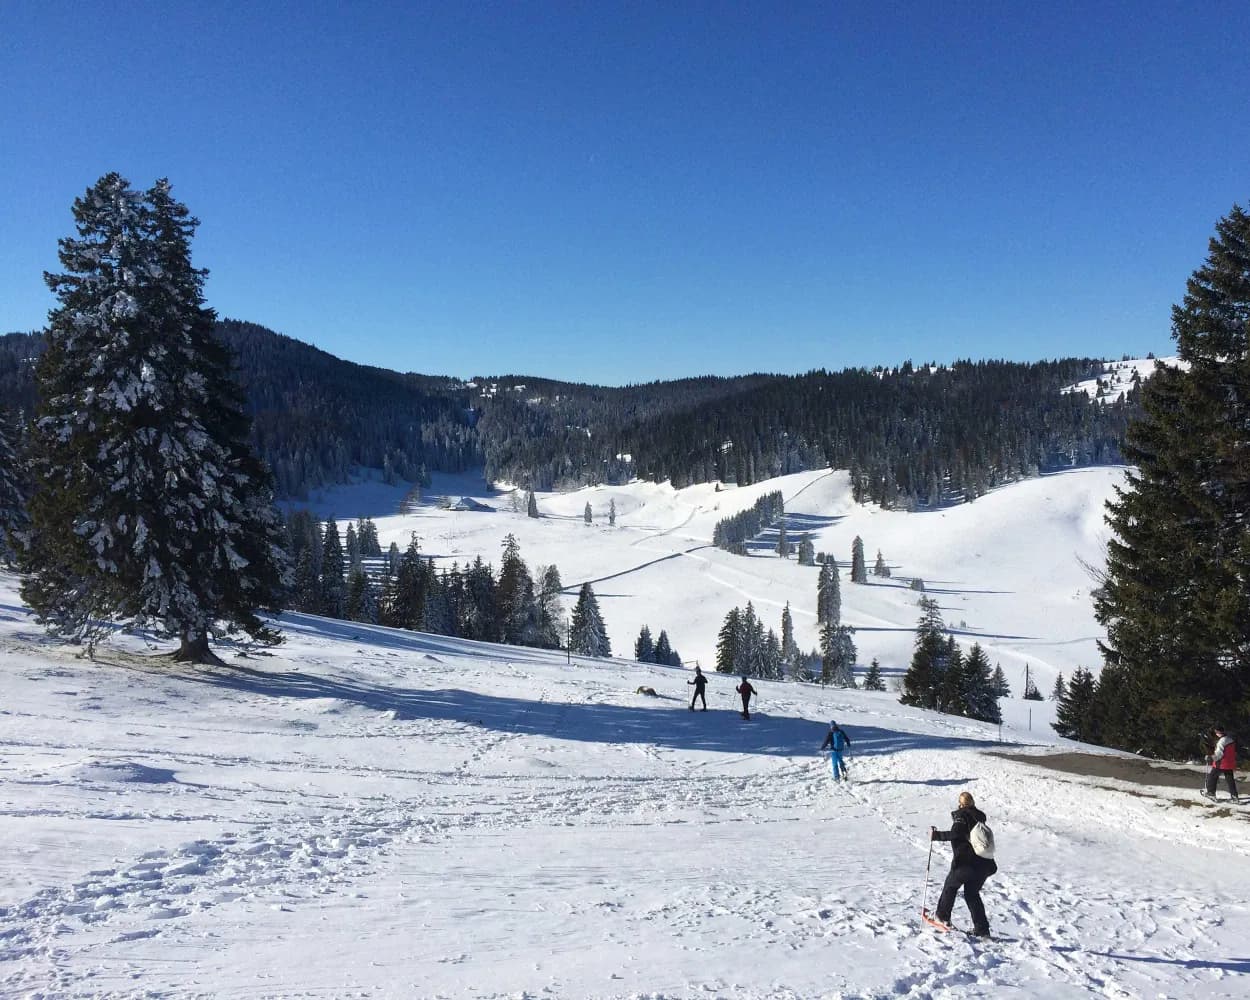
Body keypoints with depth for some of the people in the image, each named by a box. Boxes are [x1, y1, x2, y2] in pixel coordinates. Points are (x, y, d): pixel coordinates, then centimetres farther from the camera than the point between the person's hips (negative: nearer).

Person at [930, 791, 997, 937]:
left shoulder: (961, 815, -6)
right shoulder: (979, 816, 13)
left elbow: (955, 834, -20)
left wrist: (936, 835, -11)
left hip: (966, 863, -6)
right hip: (984, 863, 6)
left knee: (951, 885, 18)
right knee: (972, 894, 17)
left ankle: (943, 915, 26)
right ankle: (982, 929, 10)